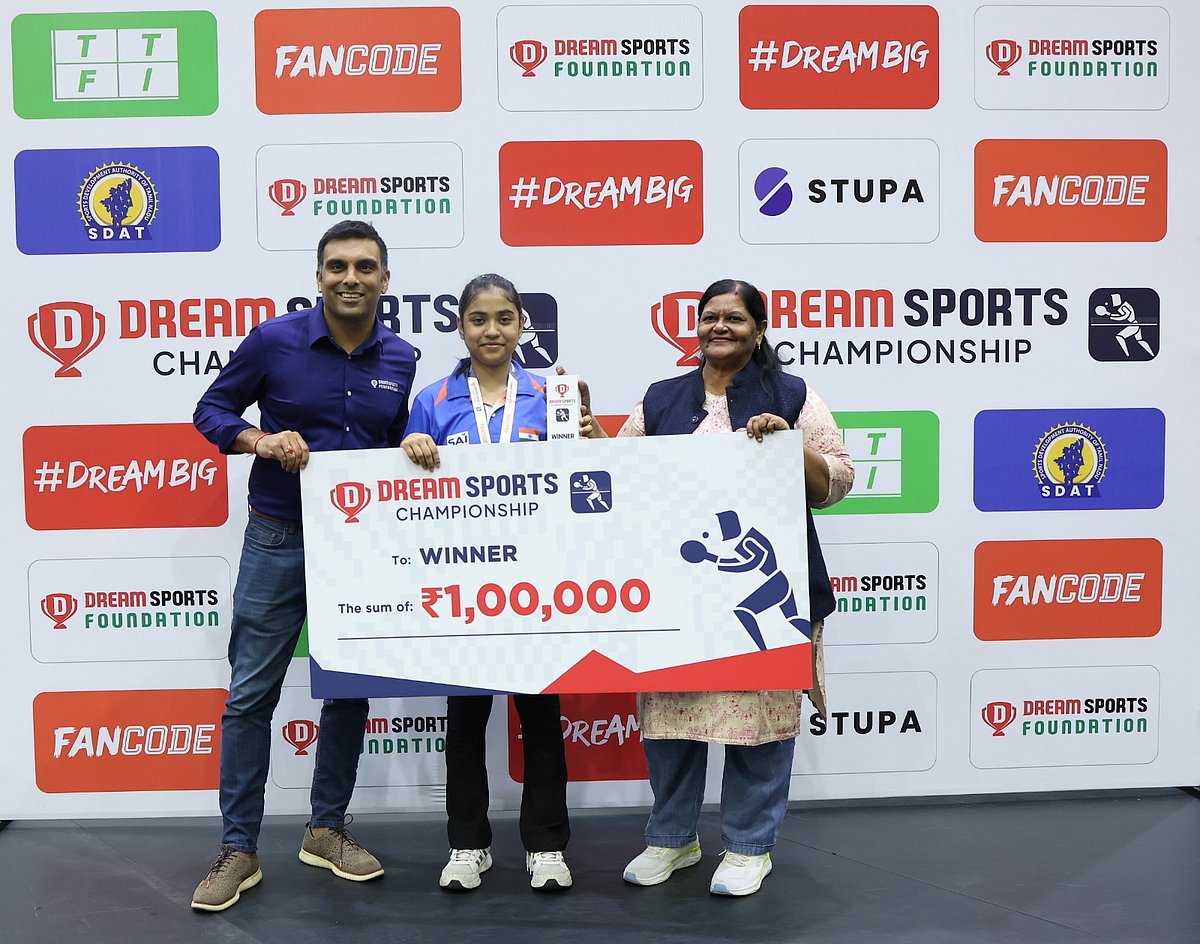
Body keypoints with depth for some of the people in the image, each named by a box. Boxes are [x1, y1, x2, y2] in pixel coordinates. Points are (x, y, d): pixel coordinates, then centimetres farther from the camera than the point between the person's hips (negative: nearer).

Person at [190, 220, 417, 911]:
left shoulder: (401, 359, 3)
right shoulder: (274, 341, -7)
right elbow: (211, 410, 1)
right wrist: (261, 440, -17)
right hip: (280, 540, -3)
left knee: (351, 691, 11)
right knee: (251, 693, -1)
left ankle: (328, 830, 28)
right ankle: (239, 849, 11)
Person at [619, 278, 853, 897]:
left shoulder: (792, 398, 6)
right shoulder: (660, 401, 14)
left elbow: (834, 485, 1)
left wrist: (790, 443, -14)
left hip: (763, 584, -3)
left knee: (759, 706, 2)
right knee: (668, 705, 8)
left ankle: (749, 847, 17)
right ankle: (671, 838, 25)